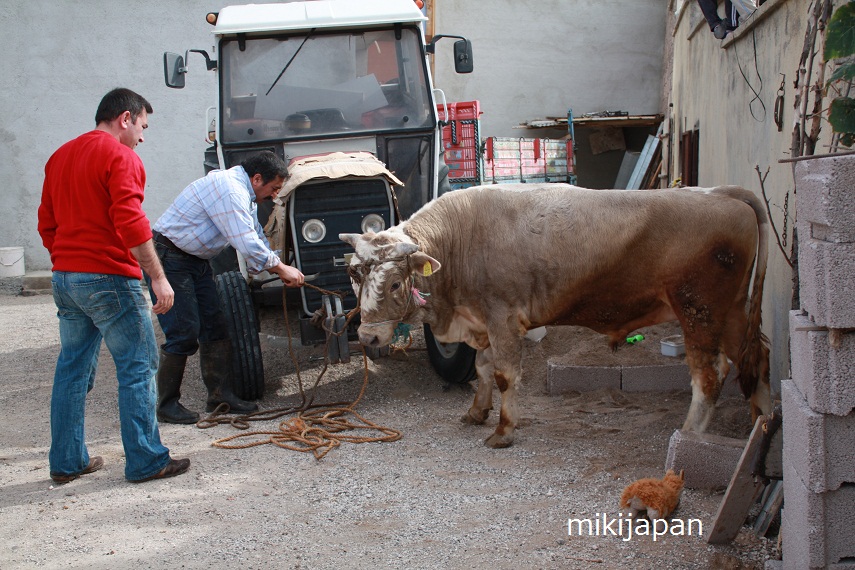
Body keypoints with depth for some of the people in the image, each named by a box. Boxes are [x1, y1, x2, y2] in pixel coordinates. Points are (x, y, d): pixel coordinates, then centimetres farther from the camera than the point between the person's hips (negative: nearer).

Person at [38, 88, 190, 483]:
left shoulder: (60, 157, 16)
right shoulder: (120, 156, -10)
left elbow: (47, 223, 19)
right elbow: (131, 223, -21)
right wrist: (158, 277, -19)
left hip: (64, 277, 8)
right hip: (109, 279, -8)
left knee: (72, 368, 14)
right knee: (137, 369, 0)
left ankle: (67, 462, 19)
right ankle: (146, 462, 4)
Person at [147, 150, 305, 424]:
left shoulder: (244, 195, 11)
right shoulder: (230, 191, -23)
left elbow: (257, 239, 18)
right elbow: (248, 246, -28)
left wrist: (282, 270, 6)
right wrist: (282, 269, -17)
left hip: (195, 259, 10)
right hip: (168, 258, -10)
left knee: (215, 326, 7)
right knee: (184, 333, -10)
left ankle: (220, 394, 12)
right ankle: (167, 405, -1)